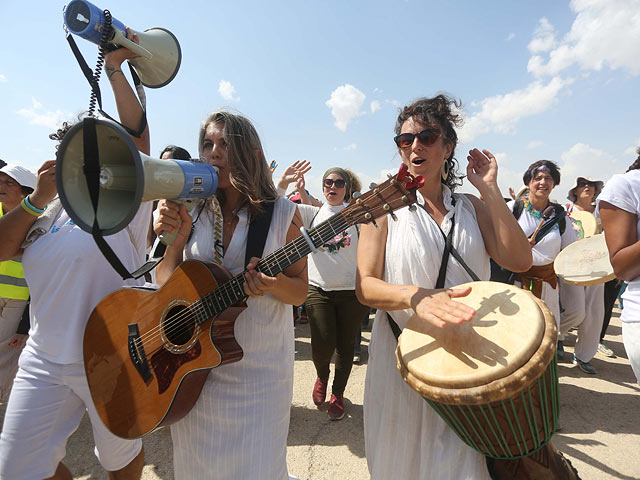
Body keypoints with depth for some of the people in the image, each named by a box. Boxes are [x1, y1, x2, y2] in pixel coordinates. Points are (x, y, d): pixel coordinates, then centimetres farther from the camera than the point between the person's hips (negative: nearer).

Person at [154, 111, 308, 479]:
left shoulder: (283, 214, -8)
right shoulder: (190, 211, 1)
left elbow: (300, 292, -5)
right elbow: (164, 286, -1)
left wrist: (272, 283, -26)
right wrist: (177, 239, -17)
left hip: (260, 369, -2)